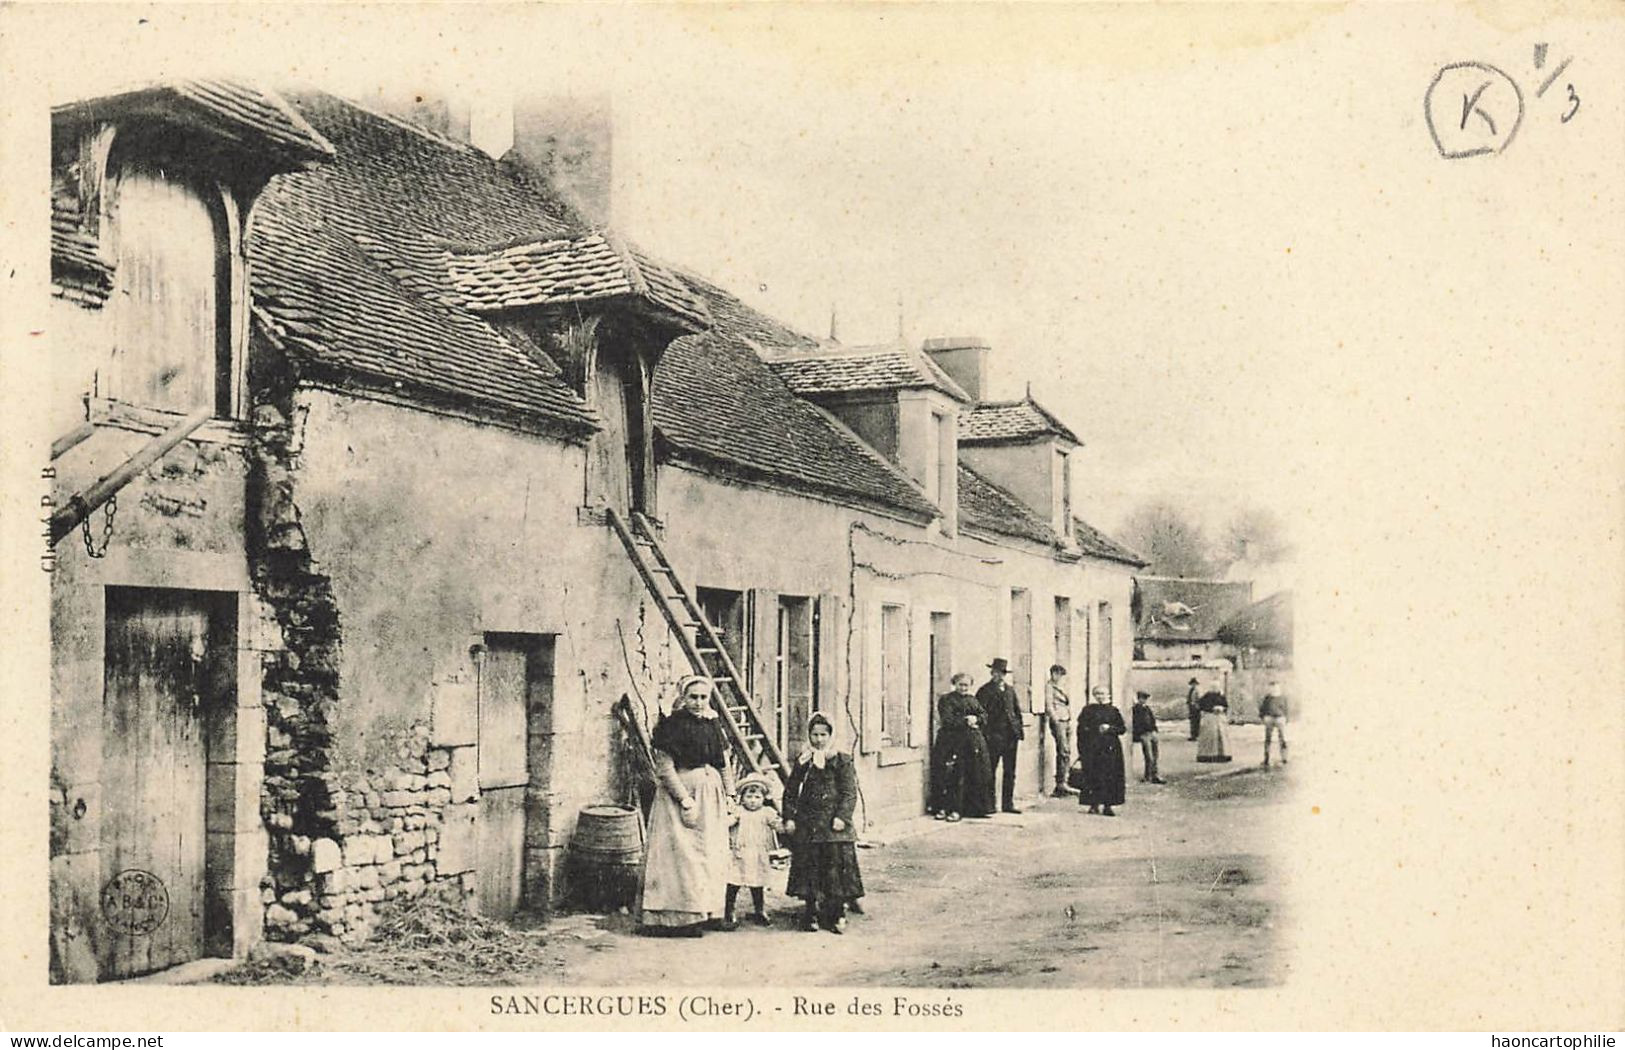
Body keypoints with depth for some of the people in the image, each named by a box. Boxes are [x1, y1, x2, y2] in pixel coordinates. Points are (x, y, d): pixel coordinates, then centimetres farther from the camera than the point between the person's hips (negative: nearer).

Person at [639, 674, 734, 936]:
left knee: (711, 858, 6)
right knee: (682, 857, -7)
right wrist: (686, 801, -17)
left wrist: (730, 797, 7)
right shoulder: (670, 726, -8)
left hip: (712, 800, 6)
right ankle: (680, 917, -4)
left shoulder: (713, 726, 11)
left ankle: (707, 914, 12)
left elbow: (725, 767, 16)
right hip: (678, 798, -6)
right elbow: (664, 769, -12)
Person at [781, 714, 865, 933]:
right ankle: (811, 914, 13)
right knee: (809, 869, 3)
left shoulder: (842, 761, 2)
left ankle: (837, 915, 6)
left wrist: (842, 817, -14)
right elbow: (790, 792, 13)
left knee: (836, 868, -4)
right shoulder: (803, 762, 11)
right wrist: (789, 818, 2)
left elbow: (850, 793, -3)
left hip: (833, 825, -3)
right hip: (807, 824, 3)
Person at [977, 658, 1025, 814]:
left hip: (1010, 736, 6)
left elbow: (1017, 710, 18)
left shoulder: (1010, 689, 15)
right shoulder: (984, 691, -2)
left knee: (1010, 772, 7)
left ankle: (1008, 804, 13)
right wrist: (985, 733, -13)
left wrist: (1019, 730, 9)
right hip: (994, 736, -5)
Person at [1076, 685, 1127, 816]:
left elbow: (1121, 729, 8)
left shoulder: (1114, 711, 11)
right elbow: (1081, 729, 5)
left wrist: (1109, 728, -9)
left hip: (1110, 748, 1)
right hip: (1092, 748, -1)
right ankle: (1094, 804, 2)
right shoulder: (1088, 710, 7)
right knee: (1093, 775, -5)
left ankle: (1108, 805, 0)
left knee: (1110, 776, -4)